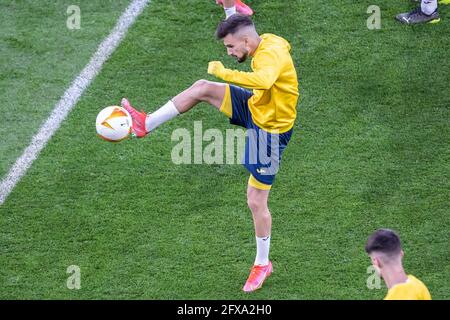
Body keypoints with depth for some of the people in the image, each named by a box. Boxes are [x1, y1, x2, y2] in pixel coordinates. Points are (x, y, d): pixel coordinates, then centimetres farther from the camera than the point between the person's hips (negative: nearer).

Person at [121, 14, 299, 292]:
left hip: (270, 130, -9)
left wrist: (224, 73, -42)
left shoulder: (272, 54, -30)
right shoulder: (265, 45, -2)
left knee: (256, 202, 0)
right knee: (203, 88, -4)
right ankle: (147, 124, 8)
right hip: (255, 109, 9)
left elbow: (262, 81, -52)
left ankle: (263, 264, 19)